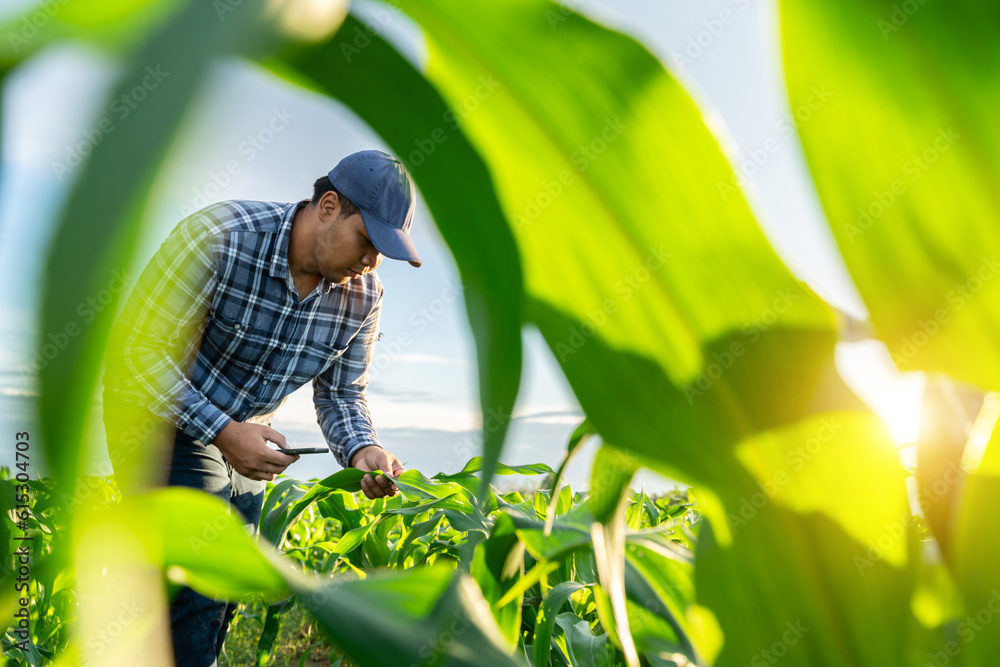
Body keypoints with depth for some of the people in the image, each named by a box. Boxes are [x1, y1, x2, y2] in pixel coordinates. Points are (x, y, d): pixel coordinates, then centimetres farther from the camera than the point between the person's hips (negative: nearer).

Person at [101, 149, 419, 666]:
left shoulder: (363, 296, -10)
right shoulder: (219, 237, -27)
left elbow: (341, 394, 0)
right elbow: (135, 349, -25)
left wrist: (361, 450, -22)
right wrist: (222, 431, -32)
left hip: (243, 436, 6)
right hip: (159, 413, -6)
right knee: (198, 586, -13)